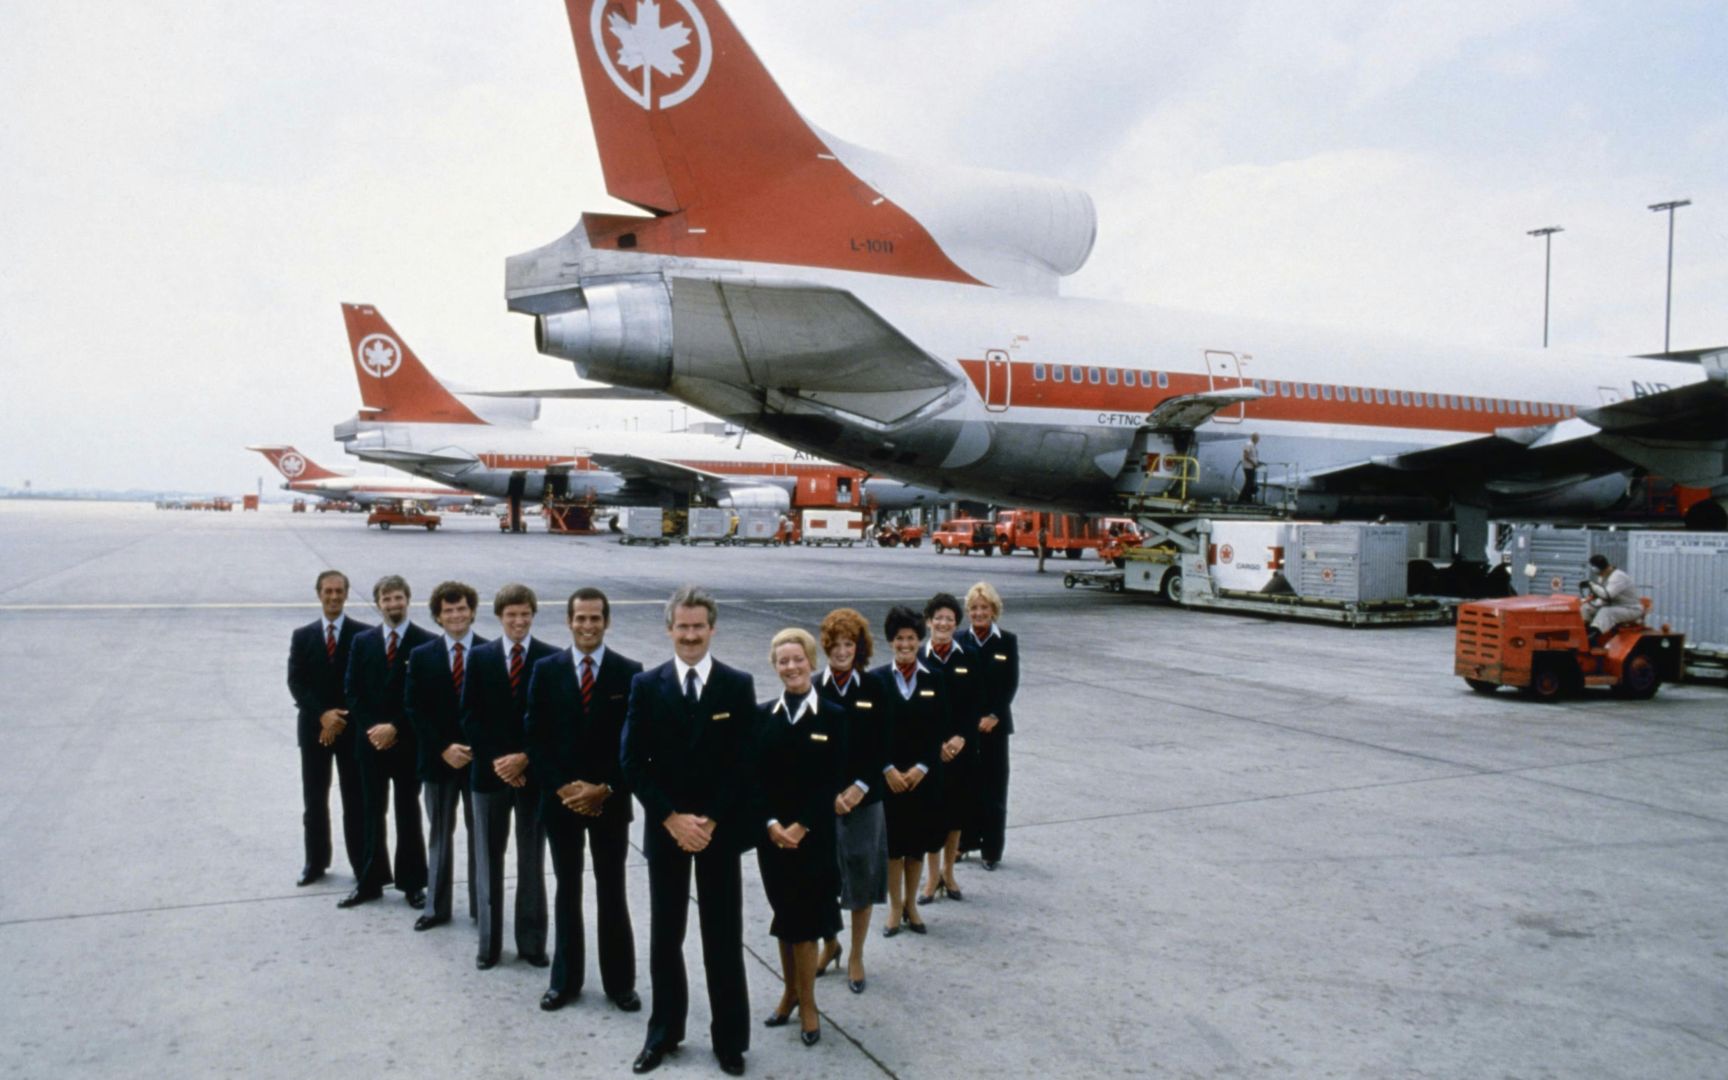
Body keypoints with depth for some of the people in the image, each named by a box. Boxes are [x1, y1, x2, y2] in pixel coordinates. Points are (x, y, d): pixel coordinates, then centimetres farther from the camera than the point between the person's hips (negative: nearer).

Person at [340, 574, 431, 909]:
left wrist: (395, 728, -13)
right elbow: (352, 691, 5)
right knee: (372, 814, 10)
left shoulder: (426, 642, -5)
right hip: (370, 741, 3)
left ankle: (412, 884, 15)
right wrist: (370, 728, -8)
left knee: (409, 815, 6)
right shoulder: (363, 642, 7)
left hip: (408, 742, -3)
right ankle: (370, 881, 20)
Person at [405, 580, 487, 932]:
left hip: (481, 758, -1)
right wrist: (443, 748, -11)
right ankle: (438, 907, 20)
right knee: (440, 835, 11)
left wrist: (478, 748, -12)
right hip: (437, 759, 1)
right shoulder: (421, 657, 2)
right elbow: (414, 710, -1)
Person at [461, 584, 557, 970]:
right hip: (489, 772, 1)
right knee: (489, 861, 9)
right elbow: (469, 716, -1)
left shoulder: (551, 659, -3)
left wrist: (525, 758, -13)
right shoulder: (479, 657, 2)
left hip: (533, 772, -1)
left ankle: (532, 942, 19)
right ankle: (489, 943, 20)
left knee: (532, 862, 9)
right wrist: (495, 760, -11)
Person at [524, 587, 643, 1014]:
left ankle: (619, 982, 19)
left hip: (610, 800, -1)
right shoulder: (546, 670, 0)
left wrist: (605, 789, -12)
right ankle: (565, 980, 24)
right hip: (560, 798, 1)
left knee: (612, 892, 7)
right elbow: (535, 738, 0)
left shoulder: (629, 672, -4)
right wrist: (562, 787, -10)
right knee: (567, 891, 12)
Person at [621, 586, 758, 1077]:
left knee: (724, 939, 7)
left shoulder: (739, 685, -3)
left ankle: (729, 1039, 21)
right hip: (665, 828, 1)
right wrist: (671, 818, -12)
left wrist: (709, 820, -13)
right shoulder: (647, 685, -1)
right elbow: (632, 761, -4)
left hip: (720, 829, -1)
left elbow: (744, 762, -5)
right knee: (665, 938, 12)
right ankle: (663, 1033, 28)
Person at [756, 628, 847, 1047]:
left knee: (804, 919, 2)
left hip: (814, 835, -2)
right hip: (771, 833, 2)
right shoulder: (762, 715, 2)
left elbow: (833, 781, -8)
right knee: (784, 917, 12)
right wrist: (771, 824, -12)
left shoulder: (834, 716, -5)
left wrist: (801, 827, -14)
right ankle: (791, 991, 28)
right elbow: (754, 777, 0)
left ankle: (807, 1003, 16)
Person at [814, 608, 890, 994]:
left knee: (862, 875, 6)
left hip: (864, 798, 0)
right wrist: (828, 795, -11)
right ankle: (829, 945, 32)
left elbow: (881, 747, -2)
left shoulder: (873, 688, -2)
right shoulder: (813, 690, -3)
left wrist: (859, 788, -11)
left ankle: (856, 957, 23)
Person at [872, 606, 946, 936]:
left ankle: (910, 904, 26)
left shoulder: (934, 680, 1)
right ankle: (895, 906, 20)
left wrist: (921, 768, -10)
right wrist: (888, 769, -12)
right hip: (887, 775, -1)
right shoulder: (877, 679, -3)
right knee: (892, 841, 5)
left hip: (923, 775, 1)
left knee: (917, 841, 10)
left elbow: (940, 731, -1)